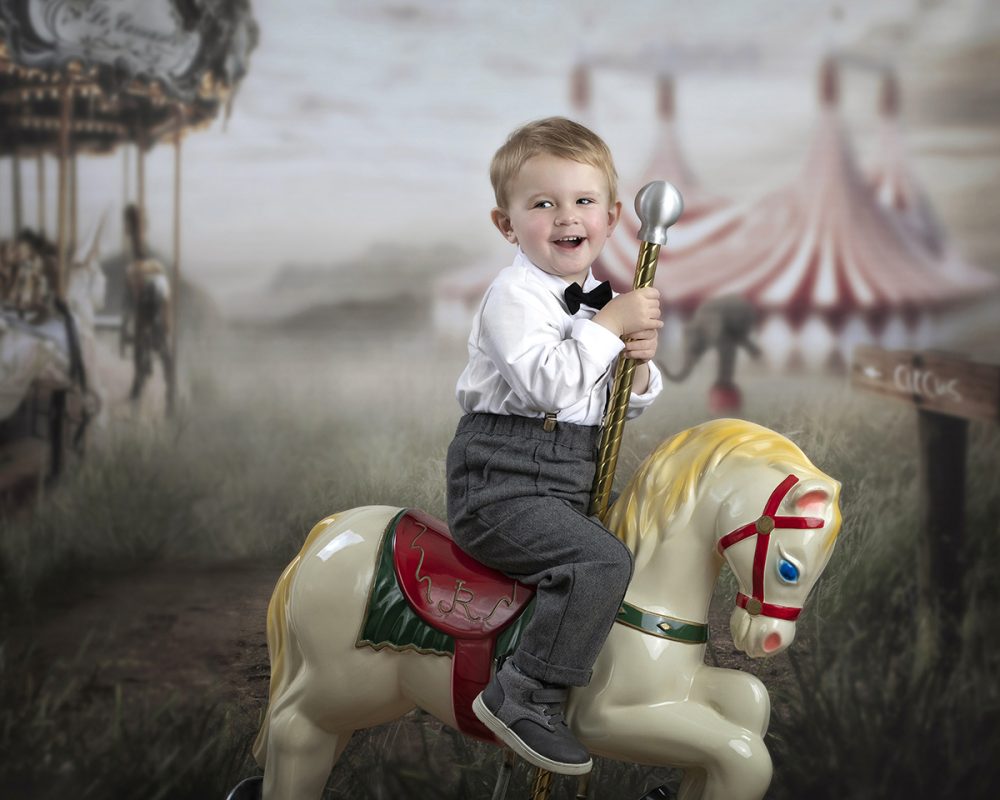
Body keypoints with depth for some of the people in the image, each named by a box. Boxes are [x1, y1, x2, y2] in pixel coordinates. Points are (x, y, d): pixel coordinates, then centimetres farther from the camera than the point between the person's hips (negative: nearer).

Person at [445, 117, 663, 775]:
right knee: (603, 560, -26)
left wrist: (640, 365, -1)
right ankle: (526, 698, -19)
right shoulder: (515, 296, -10)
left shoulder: (603, 301, 16)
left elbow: (623, 407, 20)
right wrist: (609, 326, -18)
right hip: (502, 484, -9)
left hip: (570, 485, 9)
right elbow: (547, 383, -24)